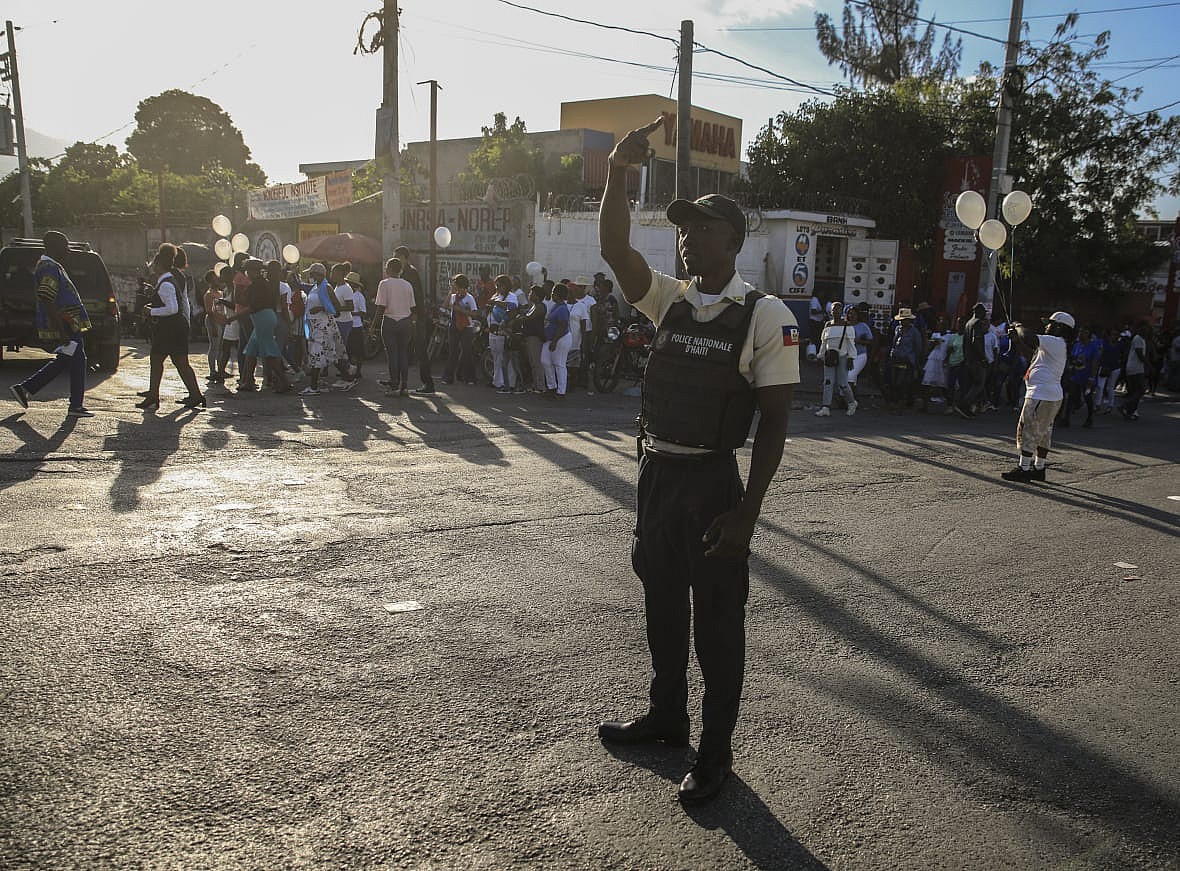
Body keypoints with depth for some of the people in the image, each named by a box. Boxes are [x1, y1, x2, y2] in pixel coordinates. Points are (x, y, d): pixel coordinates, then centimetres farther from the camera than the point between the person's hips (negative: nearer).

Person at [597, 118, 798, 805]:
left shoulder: (766, 316, -9)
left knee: (717, 618, 5)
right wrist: (618, 172, -21)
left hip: (713, 482, -6)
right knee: (662, 604, 20)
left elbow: (775, 420, -12)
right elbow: (616, 249, -8)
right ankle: (667, 717, 40)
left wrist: (748, 510, -18)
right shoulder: (669, 299, 6)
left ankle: (716, 752, 23)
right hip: (656, 472, 6)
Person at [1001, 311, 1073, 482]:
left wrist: (1018, 327, -7)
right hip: (1052, 396, 11)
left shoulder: (1056, 343, -15)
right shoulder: (1056, 345, 18)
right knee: (1043, 433, 15)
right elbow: (1031, 355, 25)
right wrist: (1016, 339, 19)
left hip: (1041, 396, -11)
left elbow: (1029, 337, -27)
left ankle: (1023, 469, -6)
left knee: (1027, 430, -7)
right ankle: (1039, 468, 23)